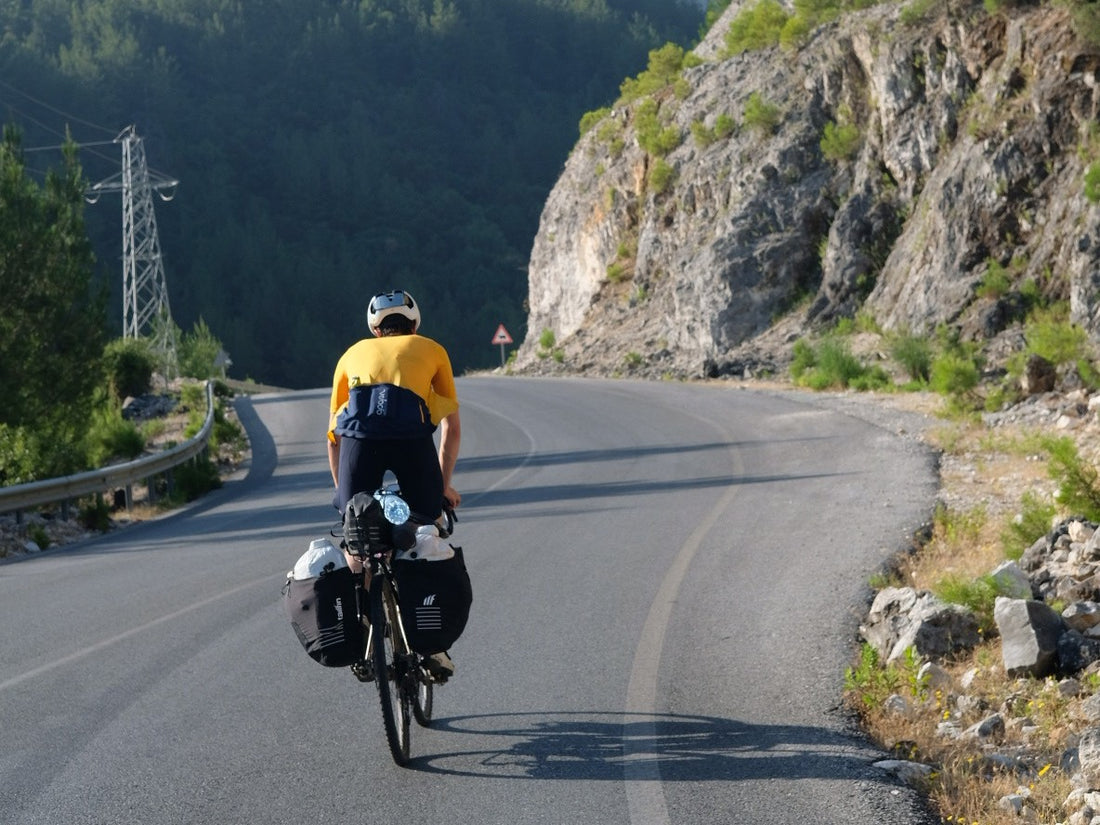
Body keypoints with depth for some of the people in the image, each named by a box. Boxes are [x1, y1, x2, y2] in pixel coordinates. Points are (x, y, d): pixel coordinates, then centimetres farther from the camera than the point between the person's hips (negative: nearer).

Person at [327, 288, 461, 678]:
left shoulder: (353, 354, 33)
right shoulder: (431, 349, 30)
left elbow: (333, 436, 33)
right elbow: (452, 427, 29)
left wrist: (342, 489, 41)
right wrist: (443, 485, 35)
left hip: (359, 433, 1)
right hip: (412, 432, -1)